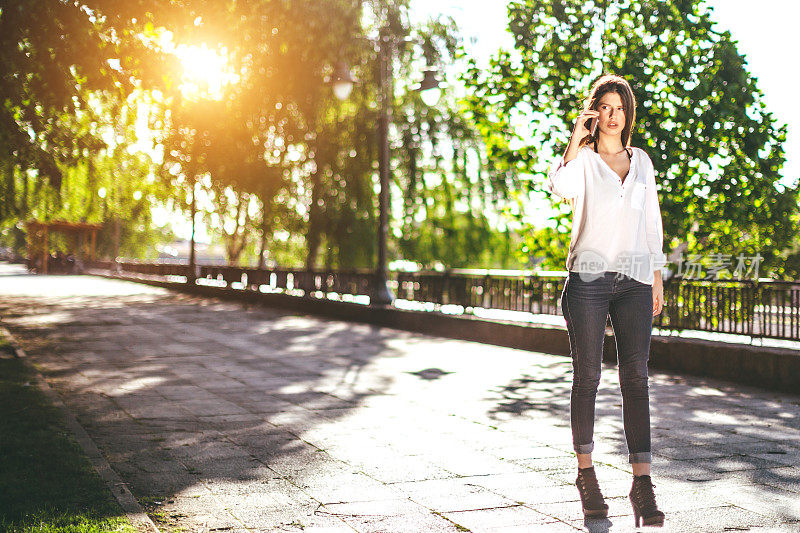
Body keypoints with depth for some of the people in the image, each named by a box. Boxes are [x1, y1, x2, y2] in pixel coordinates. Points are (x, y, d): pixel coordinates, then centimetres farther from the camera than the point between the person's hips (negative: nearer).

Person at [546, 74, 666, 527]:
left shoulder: (642, 160, 16)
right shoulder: (582, 158, 3)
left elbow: (652, 220, 18)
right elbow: (561, 186, -22)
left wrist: (657, 276, 13)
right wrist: (578, 136, -15)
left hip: (634, 281, 3)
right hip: (589, 278, -3)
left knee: (636, 377, -4)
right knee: (587, 377, 2)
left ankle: (642, 483, -5)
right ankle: (586, 473, 16)